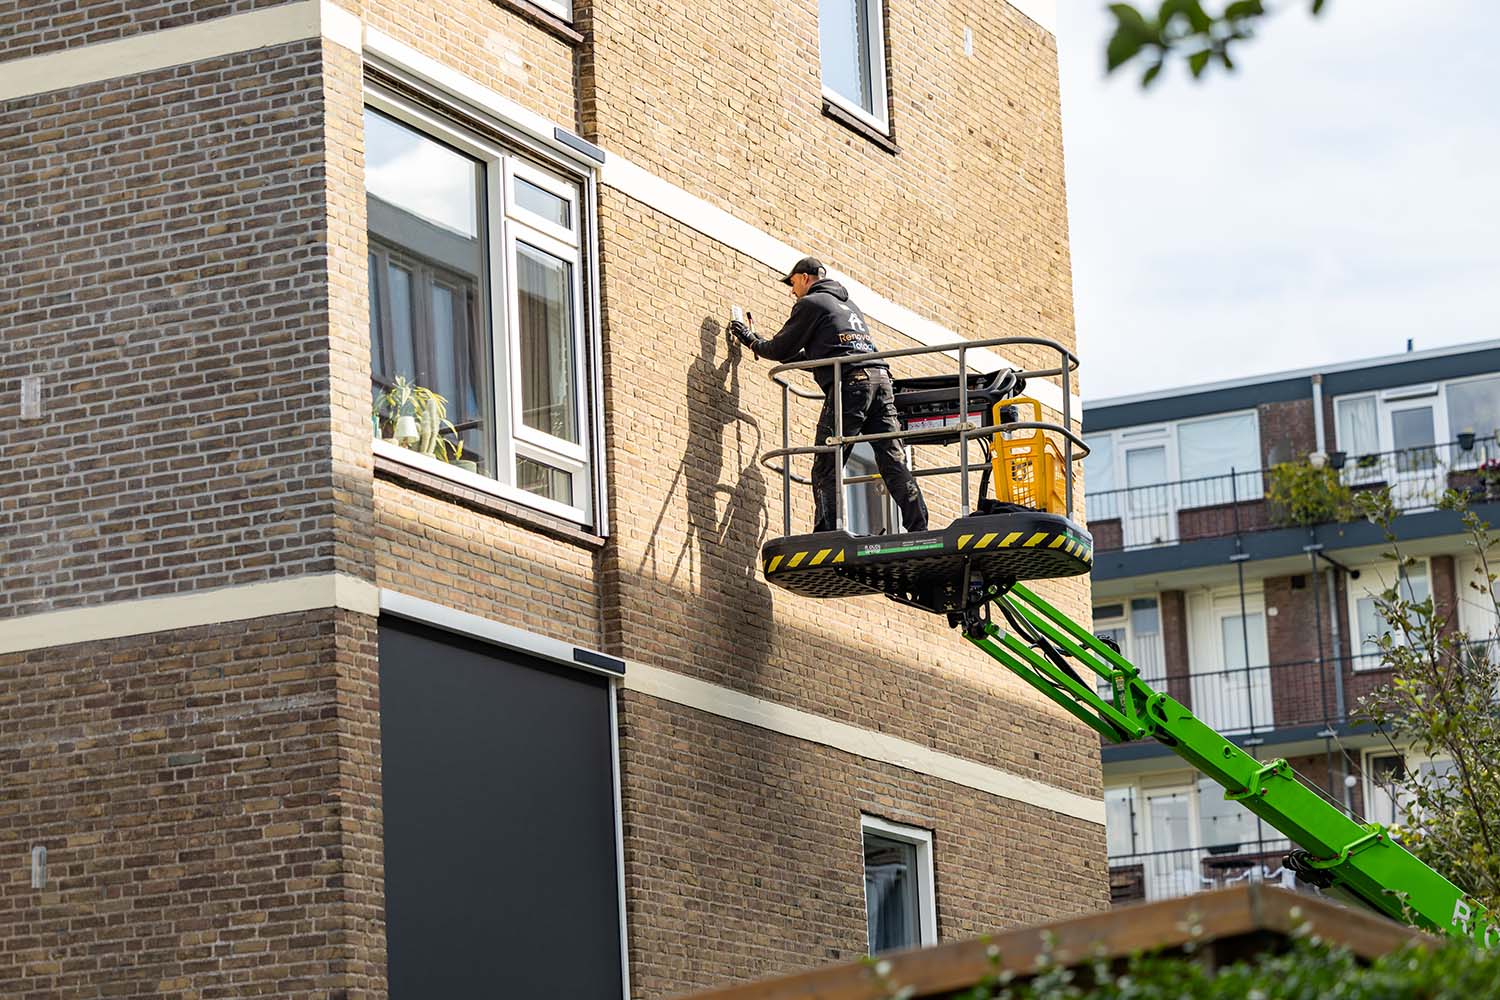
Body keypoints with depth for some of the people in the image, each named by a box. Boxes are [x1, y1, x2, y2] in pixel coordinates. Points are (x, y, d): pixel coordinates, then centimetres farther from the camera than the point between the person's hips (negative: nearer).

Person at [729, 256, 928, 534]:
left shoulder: (810, 303, 8)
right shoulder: (848, 305, 33)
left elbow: (782, 349, 11)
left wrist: (752, 342, 30)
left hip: (850, 382, -7)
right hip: (880, 378, 7)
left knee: (826, 469, -7)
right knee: (893, 462, 1)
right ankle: (920, 532, -10)